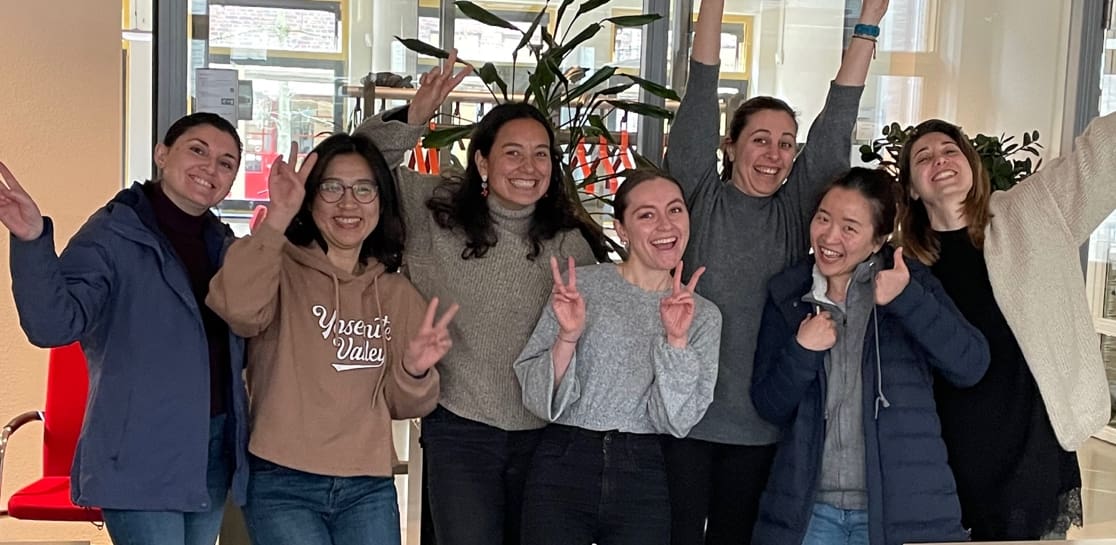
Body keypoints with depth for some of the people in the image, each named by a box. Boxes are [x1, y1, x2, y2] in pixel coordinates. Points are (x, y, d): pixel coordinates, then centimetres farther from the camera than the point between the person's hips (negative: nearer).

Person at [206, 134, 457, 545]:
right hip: (282, 485, -4)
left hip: (369, 489, 4)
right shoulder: (282, 272, -4)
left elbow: (403, 405, 9)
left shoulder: (397, 294, 9)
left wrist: (415, 371, -12)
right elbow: (237, 308, -27)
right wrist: (277, 218, -32)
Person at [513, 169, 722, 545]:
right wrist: (567, 337, -21)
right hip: (562, 470, -2)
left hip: (643, 480, 2)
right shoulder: (581, 284, -3)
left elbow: (676, 420, -6)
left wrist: (676, 340, -17)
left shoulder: (704, 316, 3)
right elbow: (537, 397, -5)